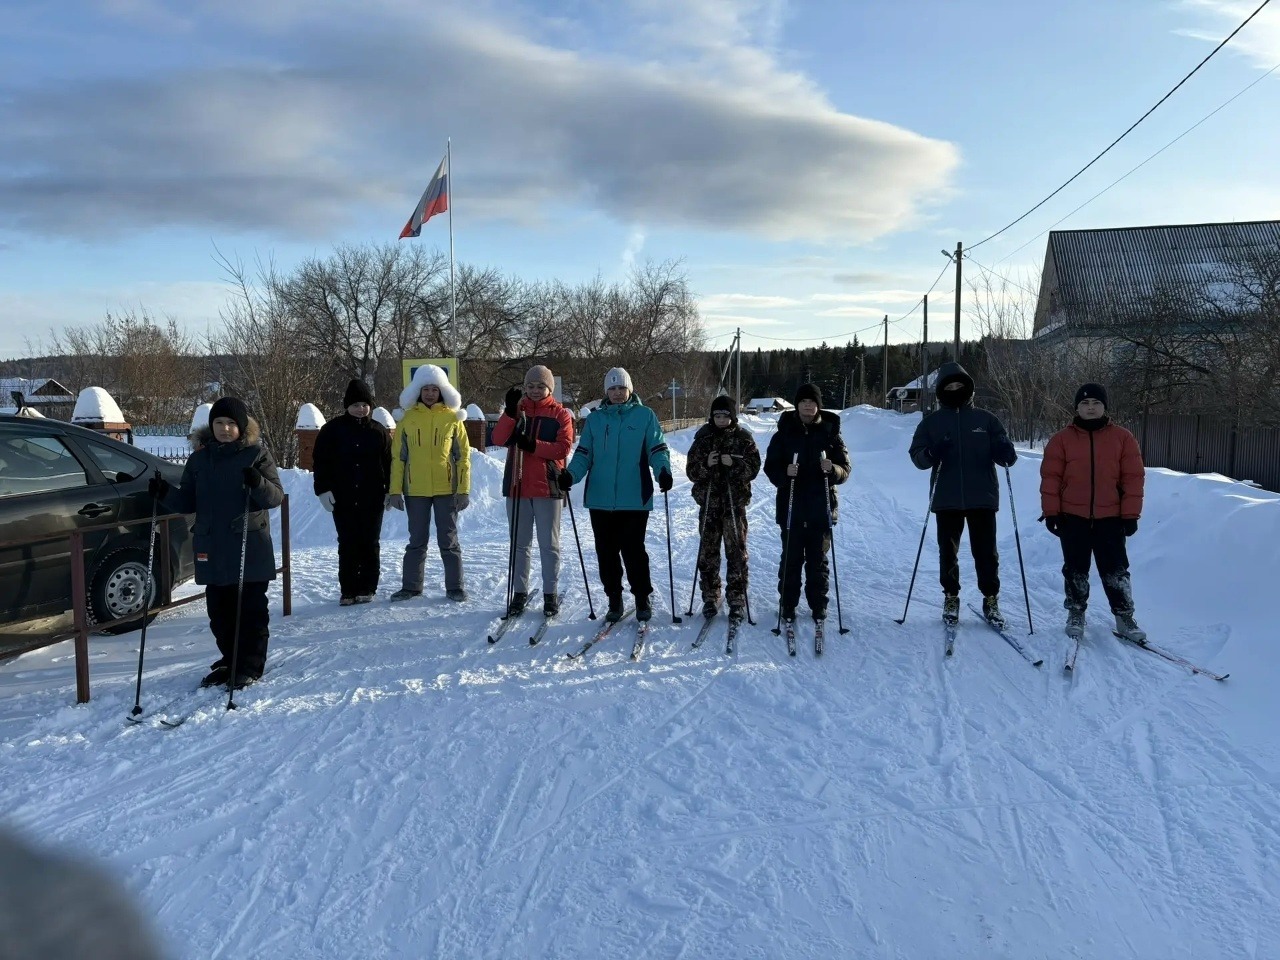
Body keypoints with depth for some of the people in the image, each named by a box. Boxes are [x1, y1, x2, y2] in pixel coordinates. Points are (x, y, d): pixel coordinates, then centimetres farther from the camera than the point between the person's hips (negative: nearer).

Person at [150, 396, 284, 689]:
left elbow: (276, 496, -7)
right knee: (219, 611, 12)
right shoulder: (199, 459, 10)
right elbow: (188, 502, 13)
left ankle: (251, 666, 13)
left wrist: (258, 484, -27)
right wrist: (166, 493, -6)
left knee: (251, 610, 2)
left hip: (250, 551, -4)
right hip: (211, 550, 5)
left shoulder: (256, 454, -2)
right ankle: (230, 661, 27)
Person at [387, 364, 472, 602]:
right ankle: (411, 586, 20)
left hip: (446, 489, -1)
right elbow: (398, 457, 5)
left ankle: (455, 586, 13)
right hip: (415, 491, 2)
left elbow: (463, 456, 1)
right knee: (417, 540, 11)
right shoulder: (408, 419, 4)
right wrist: (395, 490, 0)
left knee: (448, 540, 6)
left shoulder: (452, 418, 1)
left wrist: (463, 490, -4)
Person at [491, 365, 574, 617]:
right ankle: (519, 593, 17)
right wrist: (510, 412, -17)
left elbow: (564, 447, -9)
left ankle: (551, 594, 10)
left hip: (548, 487, -3)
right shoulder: (516, 411, 11)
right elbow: (498, 439, -5)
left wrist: (533, 445, -19)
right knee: (519, 544, 9)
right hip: (517, 486, 3)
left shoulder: (560, 414, 4)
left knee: (549, 544, 3)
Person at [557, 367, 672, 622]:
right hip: (600, 499, 3)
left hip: (635, 499, -3)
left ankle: (643, 598, 15)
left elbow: (657, 449, 0)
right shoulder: (594, 419, 11)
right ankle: (614, 600, 23)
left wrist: (663, 470, -20)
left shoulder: (645, 416, 4)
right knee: (606, 552, 9)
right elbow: (583, 454, 8)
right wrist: (570, 474, -10)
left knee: (633, 550, -2)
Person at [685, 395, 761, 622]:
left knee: (736, 550, -1)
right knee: (708, 551, 3)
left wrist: (734, 463, -19)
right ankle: (710, 597, 14)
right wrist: (706, 465, -17)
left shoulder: (744, 438, 3)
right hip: (708, 502, 1)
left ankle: (737, 599, 6)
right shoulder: (703, 438, 6)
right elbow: (691, 471, 2)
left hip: (735, 502, -1)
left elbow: (753, 468, -3)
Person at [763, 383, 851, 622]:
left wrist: (832, 469, -17)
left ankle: (818, 605, 19)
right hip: (791, 508, 0)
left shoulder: (830, 433, 4)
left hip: (821, 509, 0)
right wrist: (785, 472, -19)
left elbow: (845, 469, 4)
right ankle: (787, 605, 15)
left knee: (818, 559, 8)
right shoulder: (784, 432, 3)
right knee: (791, 558, 4)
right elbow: (770, 467, 2)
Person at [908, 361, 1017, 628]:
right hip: (946, 499, 1)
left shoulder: (986, 419, 7)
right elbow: (916, 456, 2)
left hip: (982, 497, 0)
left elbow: (1002, 451, 6)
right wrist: (931, 453, -20)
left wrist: (1006, 454, -18)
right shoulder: (931, 422, 8)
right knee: (948, 551, 7)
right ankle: (951, 598, 19)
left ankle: (991, 599, 14)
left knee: (986, 552, 3)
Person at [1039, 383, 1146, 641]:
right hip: (1073, 518, 0)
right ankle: (1076, 613, 23)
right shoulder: (1062, 439, 0)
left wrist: (1130, 514, -3)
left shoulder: (1123, 438, 1)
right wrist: (1051, 512, -4)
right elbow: (1051, 477, -1)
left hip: (1110, 518, 0)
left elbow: (1133, 478, 1)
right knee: (1075, 569, 11)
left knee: (1115, 570, 5)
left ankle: (1124, 616, 16)